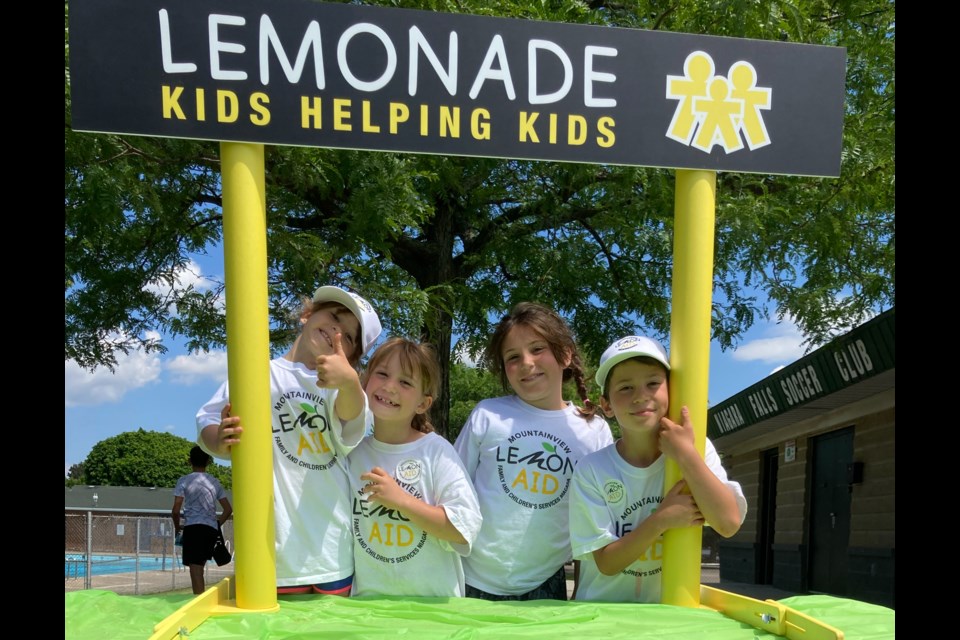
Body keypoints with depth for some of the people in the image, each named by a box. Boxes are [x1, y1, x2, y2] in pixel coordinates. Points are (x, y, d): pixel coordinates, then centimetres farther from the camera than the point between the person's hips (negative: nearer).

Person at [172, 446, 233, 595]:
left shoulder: (184, 481, 1)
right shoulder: (215, 482, 13)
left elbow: (175, 510, -4)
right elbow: (228, 510, 12)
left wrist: (177, 527, 13)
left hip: (193, 527, -4)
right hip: (211, 529, 4)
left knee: (196, 570, -7)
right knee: (198, 567, 16)